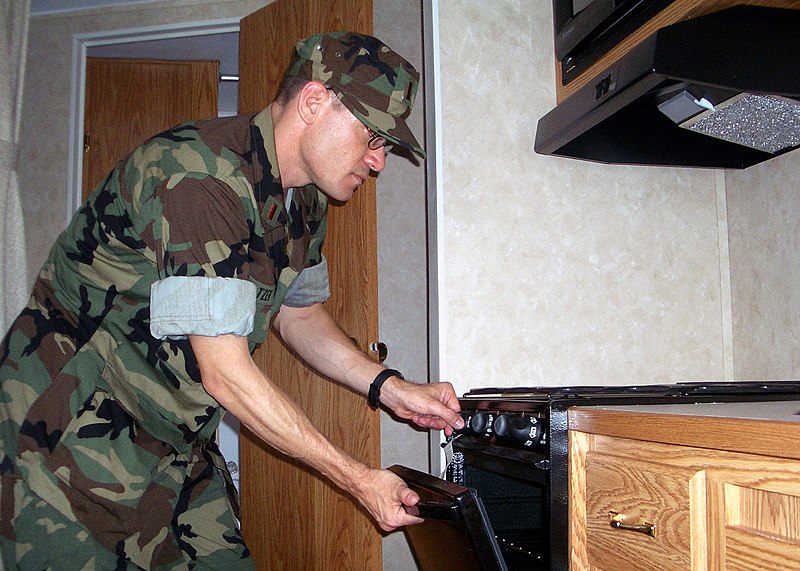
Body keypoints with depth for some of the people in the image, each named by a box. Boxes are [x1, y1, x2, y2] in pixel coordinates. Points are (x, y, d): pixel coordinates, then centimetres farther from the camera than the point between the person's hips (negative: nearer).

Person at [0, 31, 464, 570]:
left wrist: (387, 386, -2)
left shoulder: (305, 198, 2)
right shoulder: (200, 177, -27)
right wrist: (359, 480, -21)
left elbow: (298, 312, 15)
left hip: (178, 440, 8)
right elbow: (225, 374, -27)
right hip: (71, 424, -8)